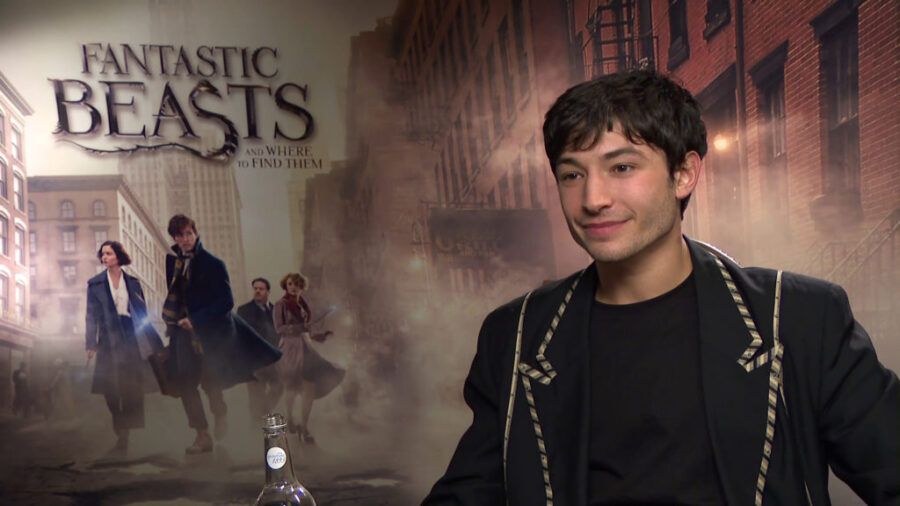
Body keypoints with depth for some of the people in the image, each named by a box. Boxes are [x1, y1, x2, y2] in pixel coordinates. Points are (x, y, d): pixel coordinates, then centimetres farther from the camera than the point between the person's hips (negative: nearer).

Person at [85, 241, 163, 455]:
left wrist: (149, 341, 5)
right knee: (112, 389, -3)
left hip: (133, 338, 1)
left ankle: (125, 436, 8)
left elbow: (143, 312, 10)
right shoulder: (95, 284, 5)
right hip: (110, 339, -1)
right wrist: (91, 344, -5)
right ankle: (121, 435, 8)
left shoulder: (133, 282, 8)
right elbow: (91, 315, 3)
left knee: (133, 390, -1)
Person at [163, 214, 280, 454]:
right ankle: (202, 435, 9)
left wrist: (195, 320, -17)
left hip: (211, 332, -5)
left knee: (209, 380, -7)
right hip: (185, 331, 5)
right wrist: (171, 320, 3)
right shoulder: (173, 261, 6)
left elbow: (226, 301, -13)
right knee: (185, 383, -1)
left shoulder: (212, 264, -11)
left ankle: (220, 416, 24)